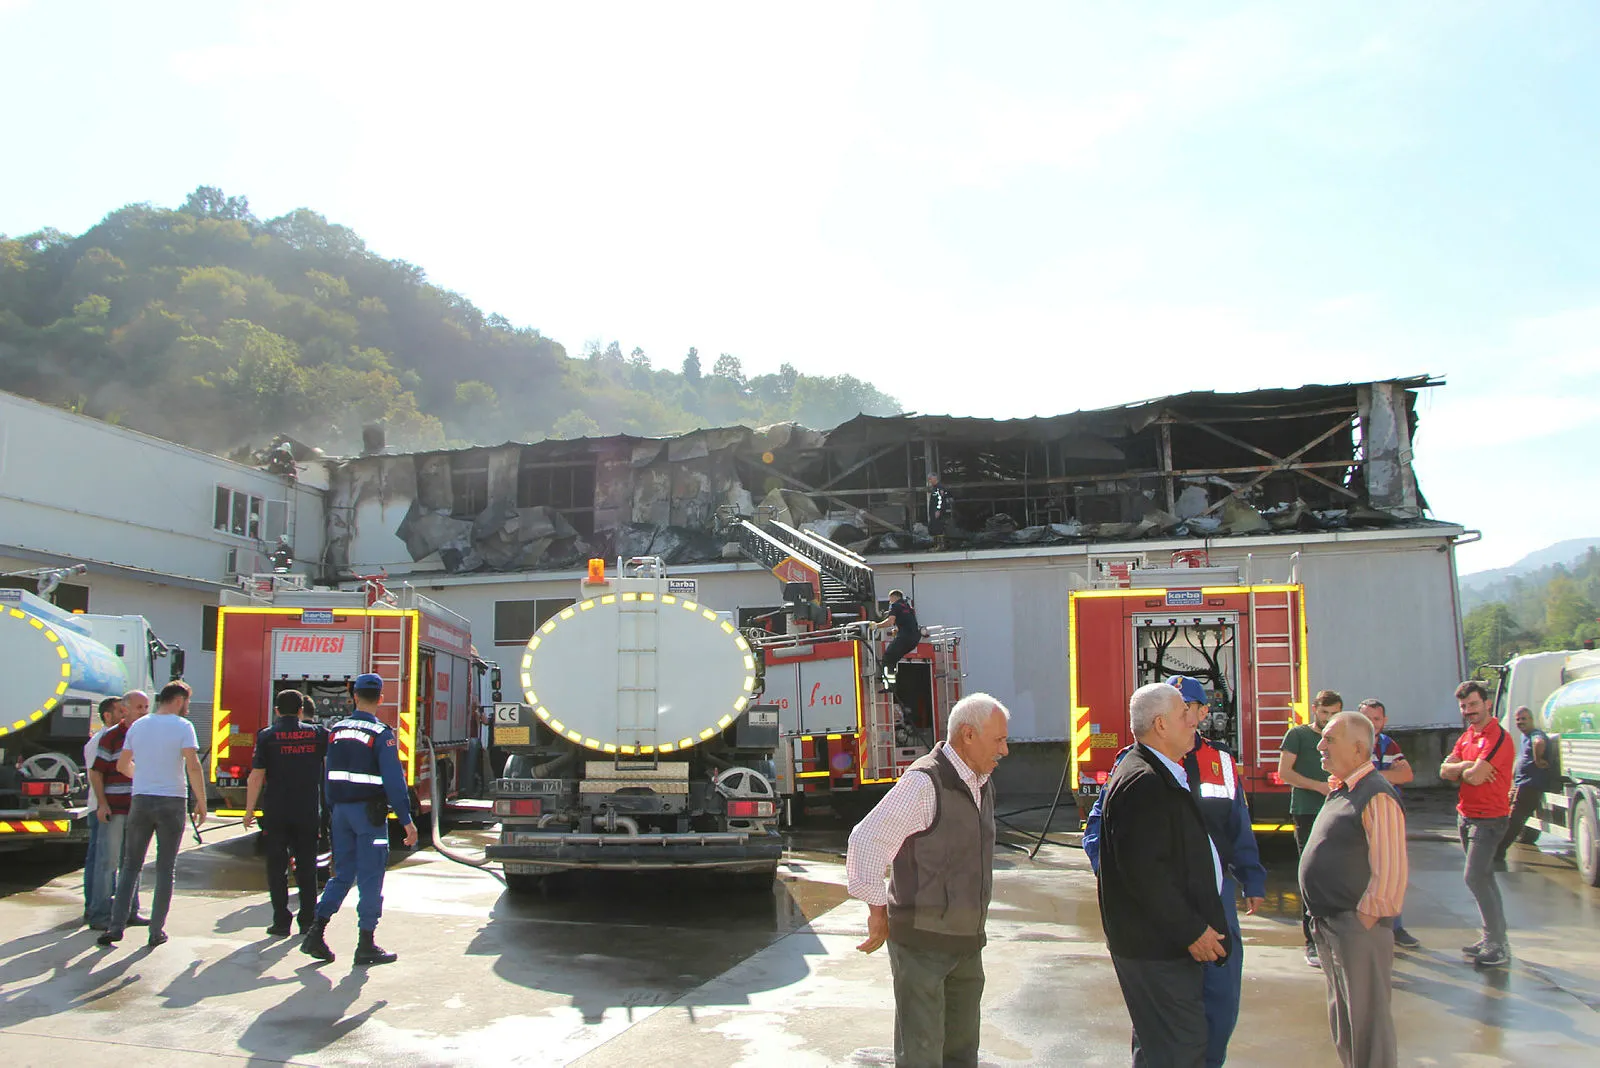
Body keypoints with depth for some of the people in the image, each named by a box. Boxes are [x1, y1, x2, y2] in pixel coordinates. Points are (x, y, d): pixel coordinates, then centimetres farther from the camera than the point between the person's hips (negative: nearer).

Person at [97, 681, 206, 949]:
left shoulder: (138, 726, 9)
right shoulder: (182, 726, -6)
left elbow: (122, 765, 15)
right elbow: (192, 766, -15)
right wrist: (201, 802, -8)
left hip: (141, 800, 3)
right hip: (172, 801, -3)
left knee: (131, 865, 12)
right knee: (166, 869, 5)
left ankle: (116, 926, 5)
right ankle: (157, 931, 7)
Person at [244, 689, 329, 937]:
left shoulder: (267, 736, -4)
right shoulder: (317, 733, 2)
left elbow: (256, 776, -7)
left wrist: (249, 810, 0)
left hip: (277, 813, -2)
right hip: (309, 813, 2)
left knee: (277, 867, 7)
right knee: (307, 867, 10)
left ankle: (281, 922, 6)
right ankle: (308, 921, 13)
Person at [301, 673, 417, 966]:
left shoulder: (337, 730, 7)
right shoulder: (380, 734, -12)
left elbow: (330, 775, 12)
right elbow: (393, 780, -15)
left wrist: (333, 810, 20)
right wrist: (406, 820, -13)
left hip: (341, 810, 6)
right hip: (369, 811, -6)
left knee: (342, 874, 16)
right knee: (370, 878, 1)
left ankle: (316, 933, 8)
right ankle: (366, 945, 5)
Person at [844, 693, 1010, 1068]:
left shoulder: (981, 784, 9)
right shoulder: (925, 783, -18)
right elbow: (866, 840, -19)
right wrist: (878, 913, -12)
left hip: (967, 943, 8)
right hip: (921, 941, -8)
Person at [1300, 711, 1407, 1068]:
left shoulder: (1376, 796, -18)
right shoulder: (1339, 790, 12)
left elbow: (1390, 872, -22)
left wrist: (1362, 920, -18)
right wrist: (1322, 919, 17)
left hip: (1358, 928, -9)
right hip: (1329, 926, 10)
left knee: (1367, 1024, 2)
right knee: (1341, 1022, 20)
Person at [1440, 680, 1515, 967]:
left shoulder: (1499, 737, -16)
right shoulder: (1466, 736, 12)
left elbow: (1476, 776, -24)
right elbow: (1445, 771, 4)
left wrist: (1459, 770, -3)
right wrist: (1467, 767, -15)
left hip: (1489, 818, -9)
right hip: (1466, 815, 9)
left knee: (1474, 877, -14)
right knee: (1483, 878, 13)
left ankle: (1499, 947, -8)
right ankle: (1493, 939, 21)